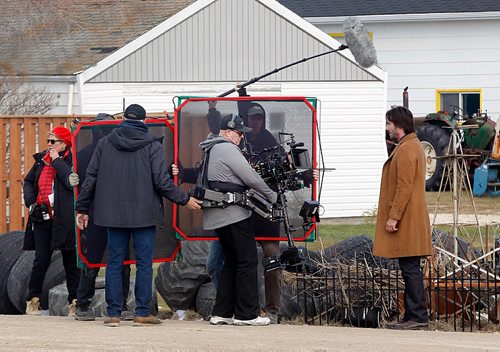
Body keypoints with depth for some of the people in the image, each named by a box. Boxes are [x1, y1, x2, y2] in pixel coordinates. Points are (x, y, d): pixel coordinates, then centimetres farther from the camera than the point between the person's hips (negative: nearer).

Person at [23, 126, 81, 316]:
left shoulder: (71, 160, -5)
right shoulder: (41, 160, 12)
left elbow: (72, 182, -23)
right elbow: (28, 182, 23)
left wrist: (57, 161, -15)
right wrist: (31, 202, 7)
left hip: (64, 220, -4)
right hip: (42, 219, 4)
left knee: (70, 262, 4)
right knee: (41, 261, 3)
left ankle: (74, 302, 10)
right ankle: (33, 300, 13)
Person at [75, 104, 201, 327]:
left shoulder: (104, 144, 5)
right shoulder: (152, 146, -3)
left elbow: (91, 178, 6)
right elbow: (162, 182, -8)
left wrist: (82, 208, 14)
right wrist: (184, 200, 5)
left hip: (113, 214, 3)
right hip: (144, 214, -3)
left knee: (114, 263, 6)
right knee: (144, 263, 3)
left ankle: (113, 313, 3)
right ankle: (142, 312, 1)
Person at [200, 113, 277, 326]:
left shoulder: (211, 150, 20)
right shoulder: (227, 149, -11)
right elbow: (250, 177, -13)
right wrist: (271, 196, 0)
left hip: (217, 216, 10)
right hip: (233, 213, -10)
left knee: (231, 262, 15)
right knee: (247, 261, -5)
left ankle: (221, 313, 13)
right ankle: (246, 314, -5)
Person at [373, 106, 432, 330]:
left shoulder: (406, 150, -15)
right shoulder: (412, 146, 19)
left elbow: (404, 187, -21)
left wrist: (393, 216, -20)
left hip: (406, 220, -11)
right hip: (408, 221, 11)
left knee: (410, 269, -10)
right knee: (409, 269, 11)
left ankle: (418, 316, -10)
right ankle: (412, 316, 13)